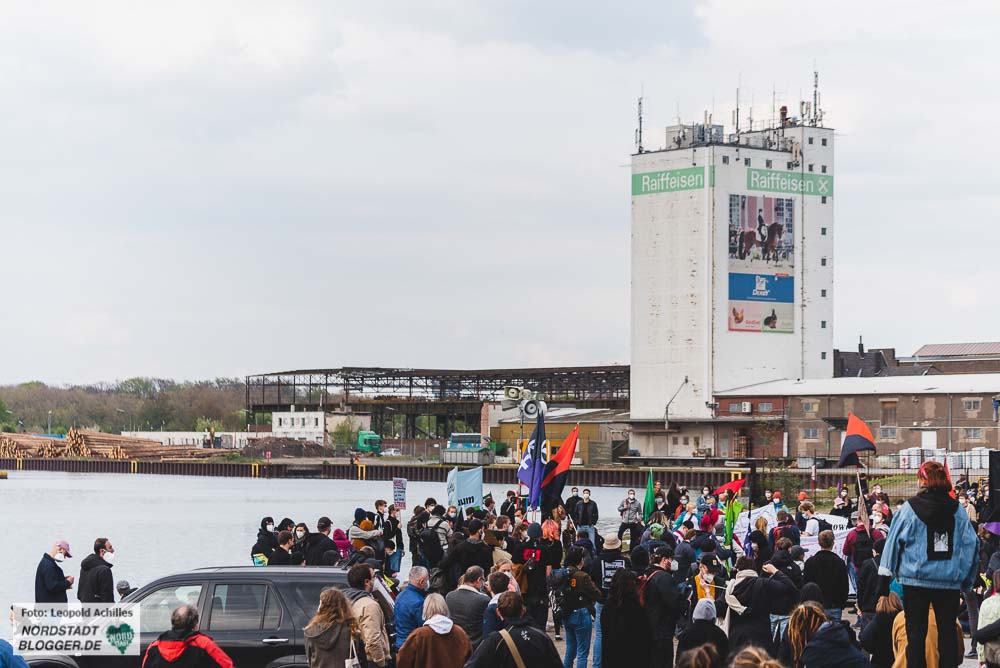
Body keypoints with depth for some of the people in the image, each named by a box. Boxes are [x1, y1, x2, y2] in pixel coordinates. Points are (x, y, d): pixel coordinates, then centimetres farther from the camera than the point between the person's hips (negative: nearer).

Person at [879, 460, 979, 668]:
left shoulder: (909, 508, -6)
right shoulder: (957, 510, 1)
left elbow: (894, 542, -3)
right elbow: (971, 545, 1)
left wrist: (885, 576, 4)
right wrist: (967, 580, 10)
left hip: (916, 579, -2)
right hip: (950, 581, 2)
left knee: (916, 633, 4)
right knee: (947, 634, 7)